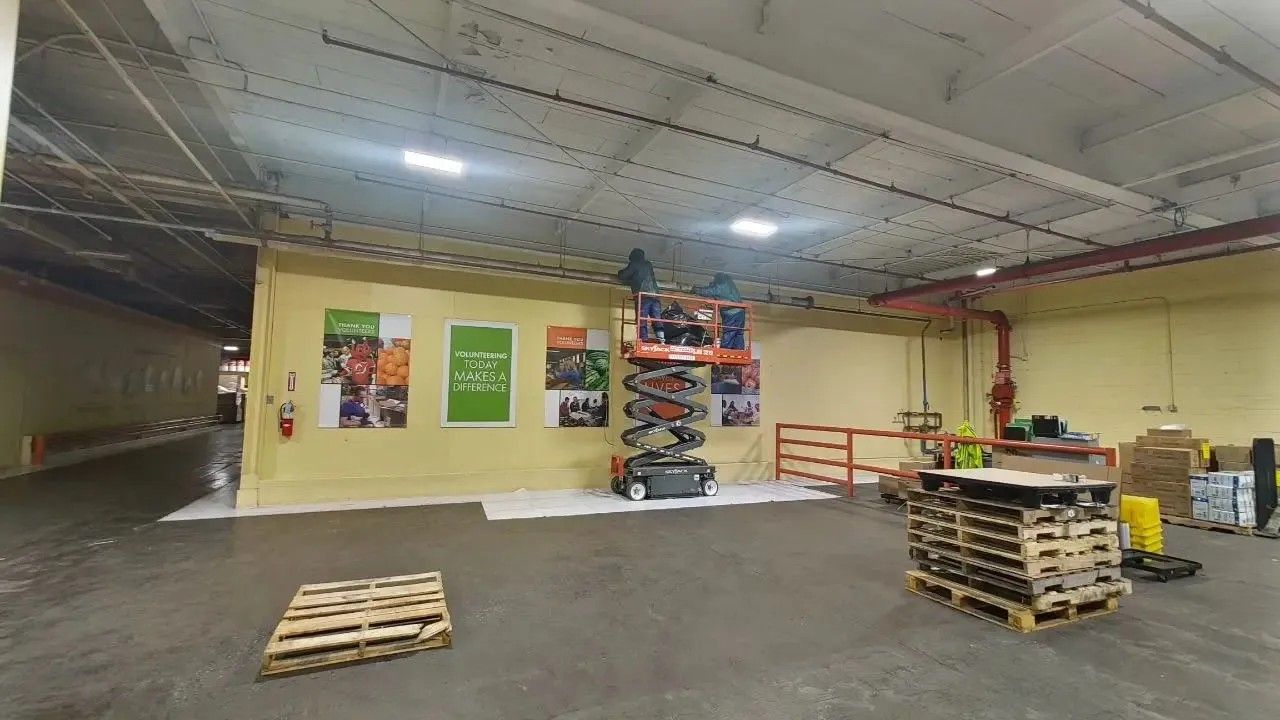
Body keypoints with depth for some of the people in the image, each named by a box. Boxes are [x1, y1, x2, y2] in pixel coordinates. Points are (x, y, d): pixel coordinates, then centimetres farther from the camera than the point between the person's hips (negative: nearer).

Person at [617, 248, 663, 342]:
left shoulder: (634, 264, 10)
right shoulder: (648, 264, 26)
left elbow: (622, 276, 10)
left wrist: (621, 272, 31)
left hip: (643, 296, -5)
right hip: (655, 295, 5)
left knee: (642, 321, -8)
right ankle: (661, 341, -11)